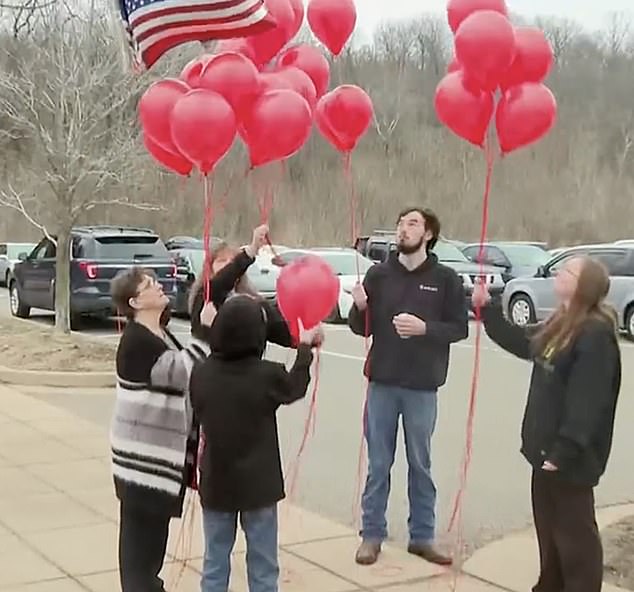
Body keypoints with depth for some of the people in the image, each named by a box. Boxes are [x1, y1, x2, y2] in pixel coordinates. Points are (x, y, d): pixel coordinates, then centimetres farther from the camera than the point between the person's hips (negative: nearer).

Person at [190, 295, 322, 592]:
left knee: (215, 563, 14)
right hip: (258, 484, -3)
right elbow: (296, 387, 5)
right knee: (263, 566, 10)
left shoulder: (201, 373, -10)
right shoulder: (268, 375, -17)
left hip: (216, 483, 3)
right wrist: (305, 345, 19)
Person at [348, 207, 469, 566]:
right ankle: (372, 535, 19)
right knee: (378, 464, 8)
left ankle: (422, 537, 21)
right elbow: (363, 328, 5)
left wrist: (425, 327, -19)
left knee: (421, 465, 10)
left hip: (422, 387, -1)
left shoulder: (445, 279, -3)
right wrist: (360, 309, -16)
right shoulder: (379, 274, 2)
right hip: (382, 383, 1)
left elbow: (460, 328, -4)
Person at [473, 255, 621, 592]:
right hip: (547, 447, 10)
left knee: (574, 533, 3)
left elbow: (587, 402, -25)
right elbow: (521, 343, 27)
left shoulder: (596, 334, -21)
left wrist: (564, 451, -27)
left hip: (569, 455, -10)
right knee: (548, 526, 21)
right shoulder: (560, 325, 10)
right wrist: (488, 309, 21)